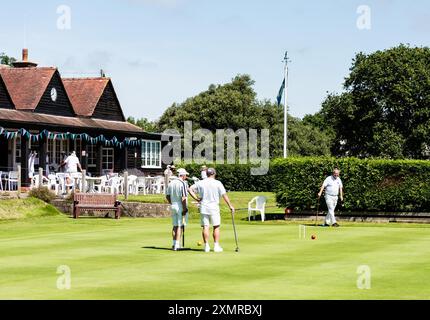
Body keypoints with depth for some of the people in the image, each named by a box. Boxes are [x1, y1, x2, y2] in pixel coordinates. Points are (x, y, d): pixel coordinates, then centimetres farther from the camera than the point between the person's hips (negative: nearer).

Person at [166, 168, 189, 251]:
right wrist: (184, 209, -16)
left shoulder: (171, 183, 7)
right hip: (181, 207, -7)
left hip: (173, 206, 7)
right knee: (180, 226, -3)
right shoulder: (183, 183, -15)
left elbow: (167, 196, 11)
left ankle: (174, 244, 18)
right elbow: (183, 198, -20)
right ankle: (177, 245, -6)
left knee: (175, 226, 15)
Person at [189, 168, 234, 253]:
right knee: (216, 227, 5)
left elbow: (190, 189, 1)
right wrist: (230, 206, 1)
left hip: (203, 208, 2)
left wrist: (196, 199, 2)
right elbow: (224, 195, -6)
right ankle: (216, 246, 2)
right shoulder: (217, 183, -6)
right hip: (214, 208, -2)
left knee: (205, 227, 3)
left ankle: (206, 246, 1)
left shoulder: (201, 183, 2)